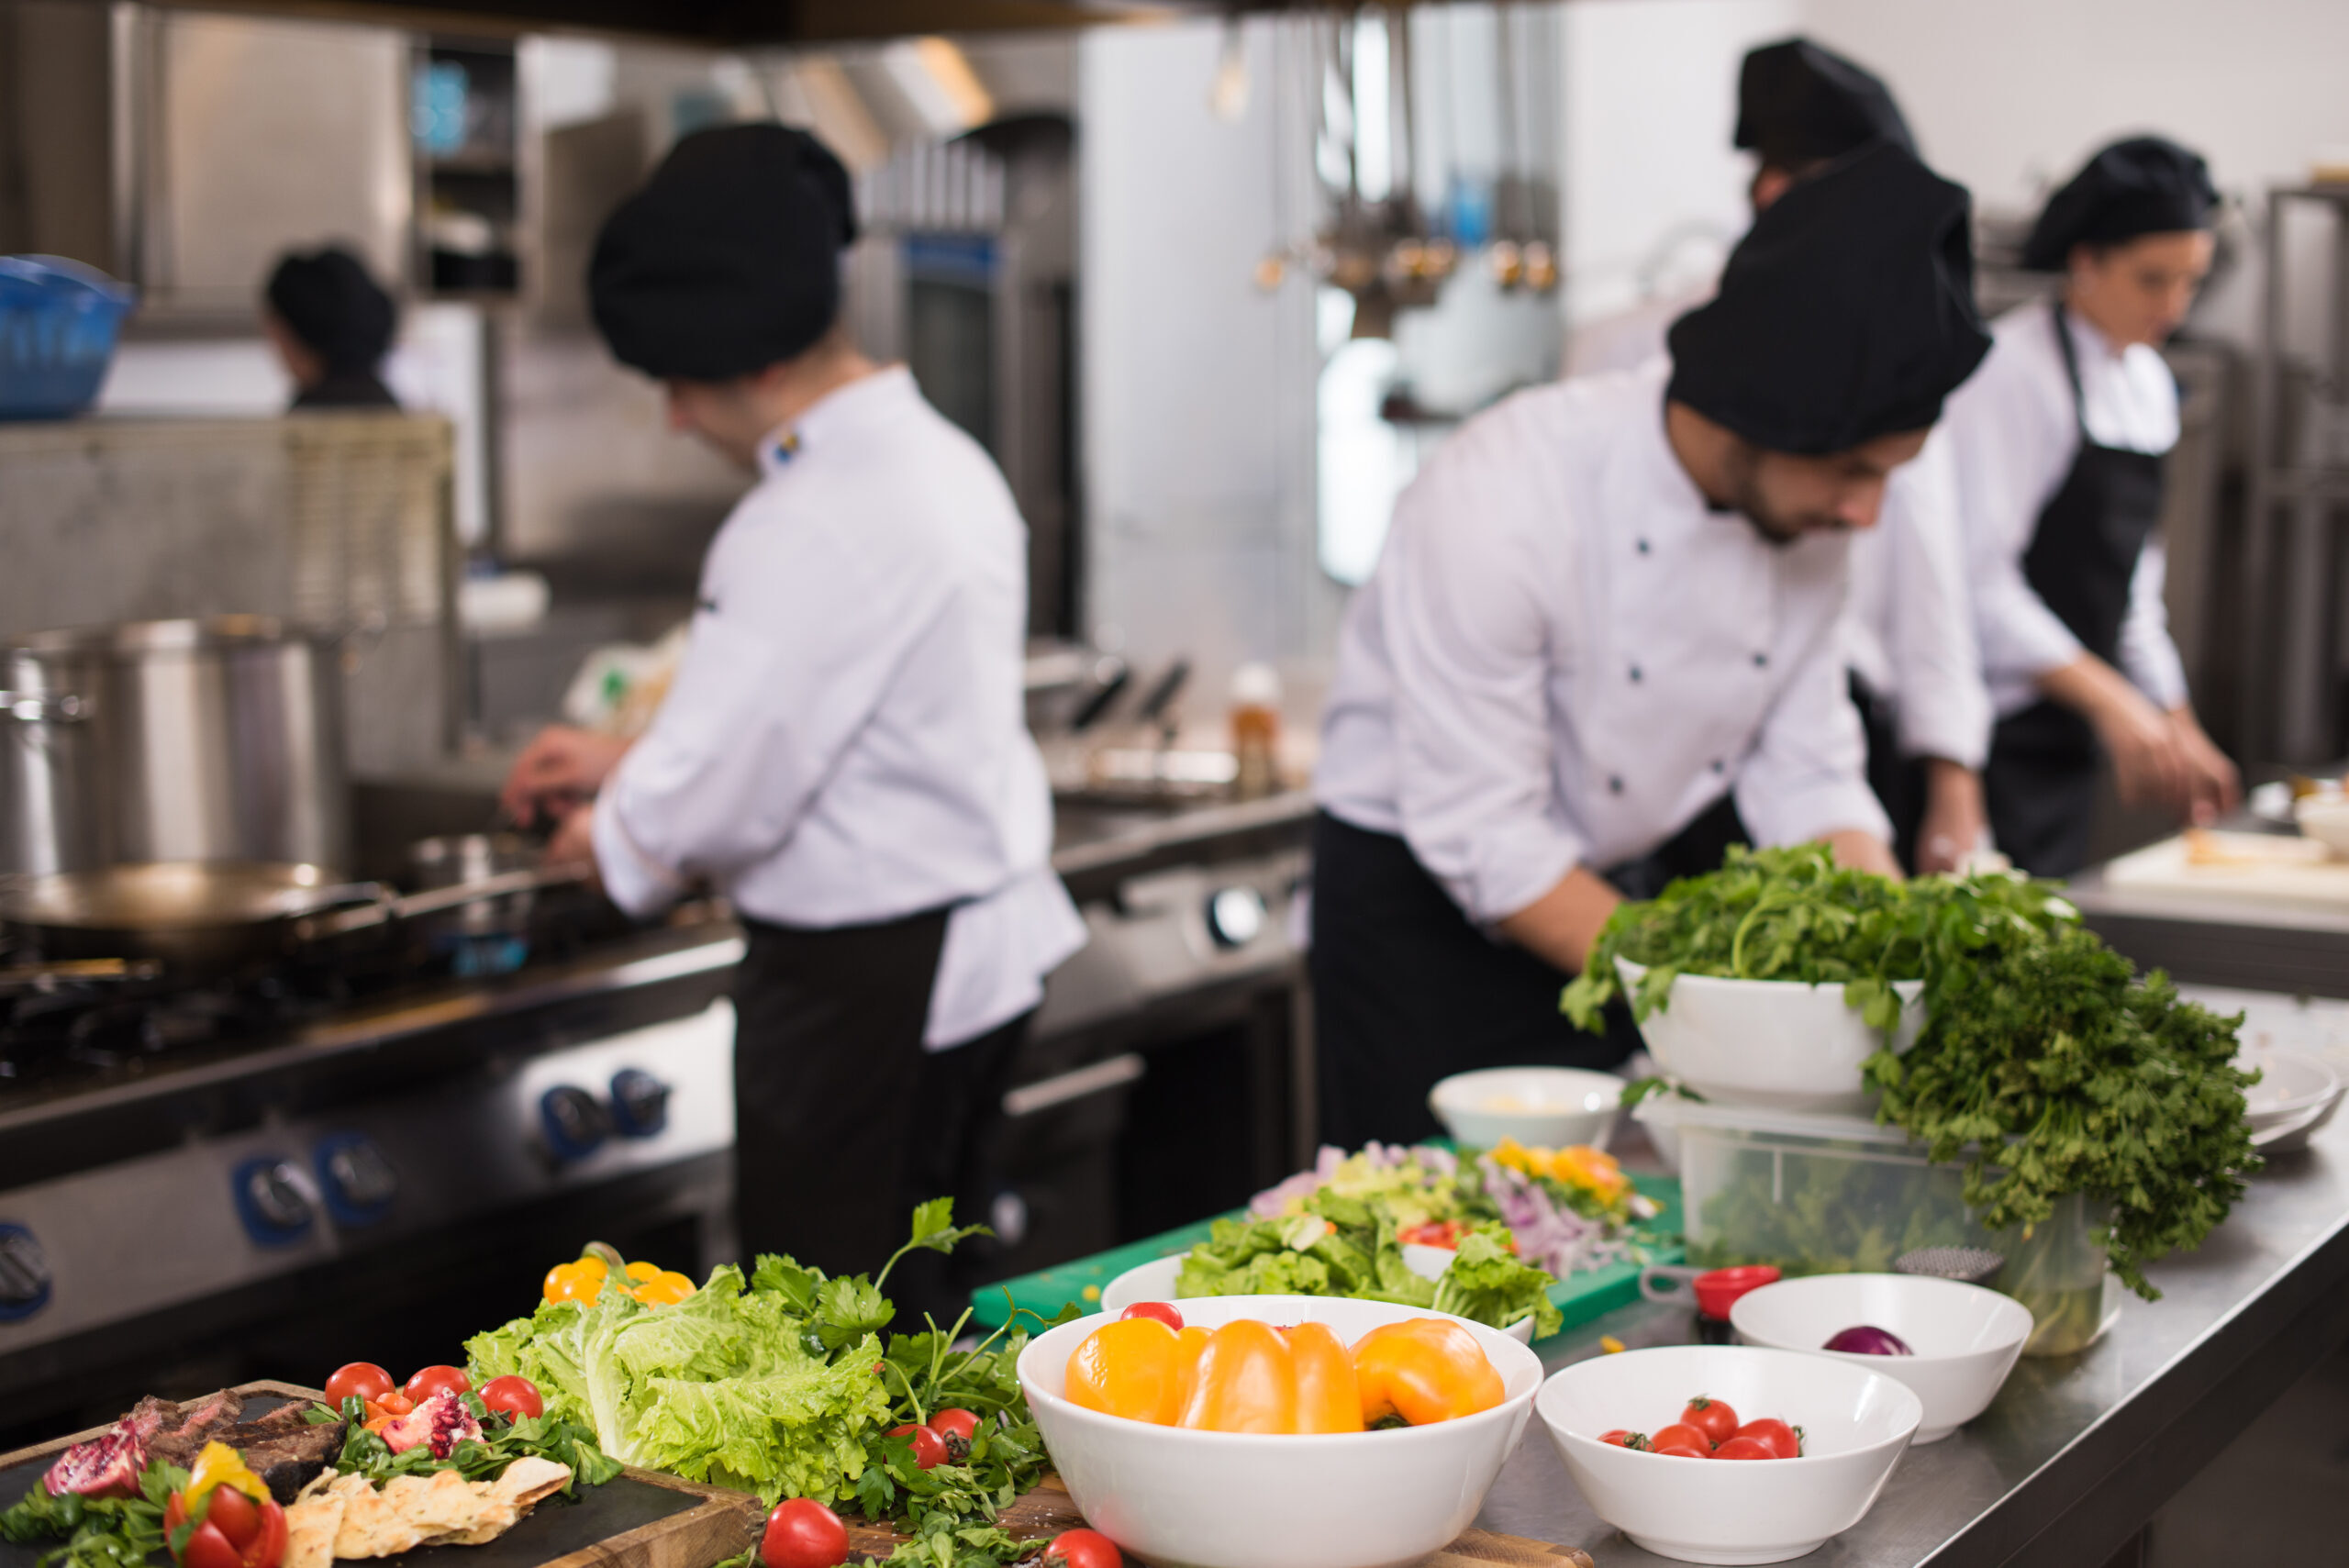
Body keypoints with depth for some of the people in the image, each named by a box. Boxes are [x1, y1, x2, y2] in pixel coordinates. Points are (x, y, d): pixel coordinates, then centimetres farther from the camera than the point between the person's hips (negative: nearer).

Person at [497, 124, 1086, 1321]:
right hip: (984, 941, 10)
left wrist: (614, 832, -2)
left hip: (866, 984, -10)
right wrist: (632, 761, 20)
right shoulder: (940, 459, 9)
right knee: (926, 1300, 19)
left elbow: (719, 797, -23)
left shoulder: (815, 525, -24)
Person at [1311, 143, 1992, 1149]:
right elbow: (1484, 844, -27)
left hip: (1649, 859, 5)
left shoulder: (1808, 502, -10)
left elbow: (1805, 776, -2)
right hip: (1426, 896, -5)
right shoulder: (1500, 501, -30)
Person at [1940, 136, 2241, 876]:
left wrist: (2179, 728, 15)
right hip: (1993, 726, -8)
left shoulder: (2148, 384, 13)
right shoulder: (2012, 368, -13)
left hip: (2065, 732, 8)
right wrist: (2109, 699, -24)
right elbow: (1981, 578, -19)